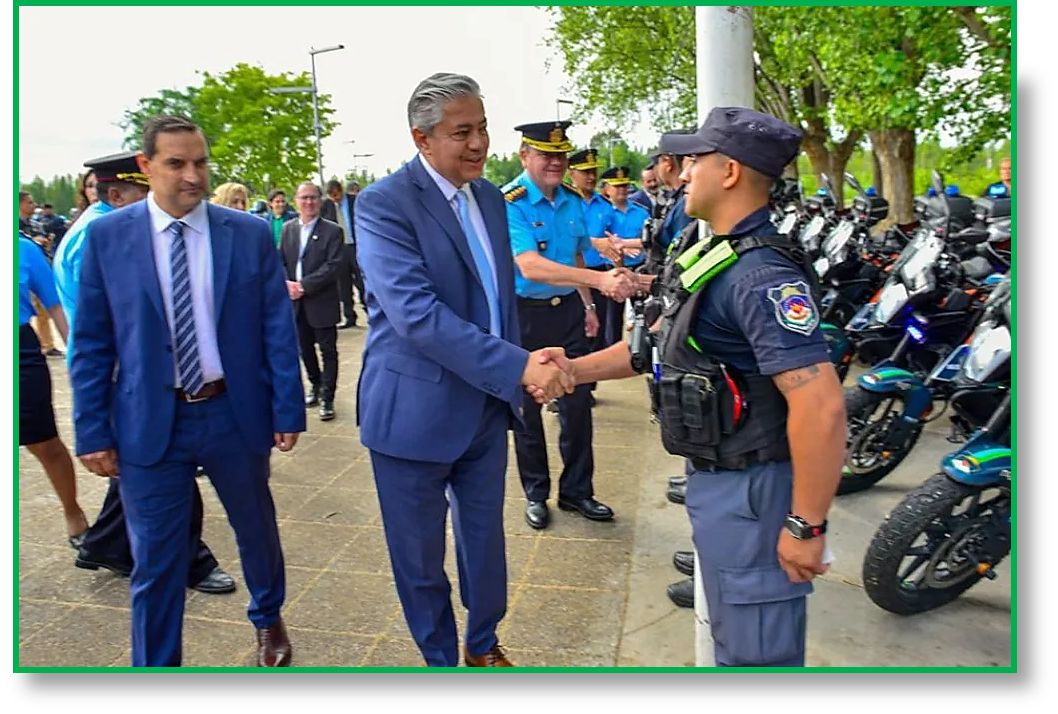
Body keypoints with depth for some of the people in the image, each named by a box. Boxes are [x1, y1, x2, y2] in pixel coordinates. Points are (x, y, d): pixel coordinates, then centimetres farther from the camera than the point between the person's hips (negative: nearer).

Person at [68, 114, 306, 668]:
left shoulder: (250, 234, -2)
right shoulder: (107, 236, -2)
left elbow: (278, 329, -1)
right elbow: (91, 344, 1)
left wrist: (288, 411, -4)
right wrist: (93, 431, -2)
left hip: (236, 414, 1)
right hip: (149, 423, -1)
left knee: (258, 529, 20)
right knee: (155, 561, 8)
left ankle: (268, 618, 48)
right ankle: (156, 662, 31)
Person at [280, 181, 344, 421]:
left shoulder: (332, 231, -7)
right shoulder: (288, 228, 8)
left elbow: (333, 266, -15)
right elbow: (280, 261, 7)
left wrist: (304, 286, -19)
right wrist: (287, 283, -12)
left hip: (322, 301, -5)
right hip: (296, 302, 5)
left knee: (328, 351, 2)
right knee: (305, 348, 17)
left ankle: (327, 397, 12)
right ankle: (316, 385, 36)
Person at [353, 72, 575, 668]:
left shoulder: (490, 197, 6)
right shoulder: (383, 204, -16)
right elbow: (416, 313, -28)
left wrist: (516, 377, 12)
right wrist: (518, 367, -32)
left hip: (488, 406, 6)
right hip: (415, 411, -6)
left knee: (486, 539, 20)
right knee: (420, 555, 13)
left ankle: (484, 645, 44)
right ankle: (439, 657, 37)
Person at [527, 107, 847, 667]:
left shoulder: (761, 274, -25)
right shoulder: (720, 253, 9)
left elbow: (821, 407, -31)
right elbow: (665, 341, 15)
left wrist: (805, 528, -25)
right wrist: (576, 369, 6)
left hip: (750, 491, -10)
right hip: (717, 476, 10)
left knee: (754, 650, 7)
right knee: (732, 634, 28)